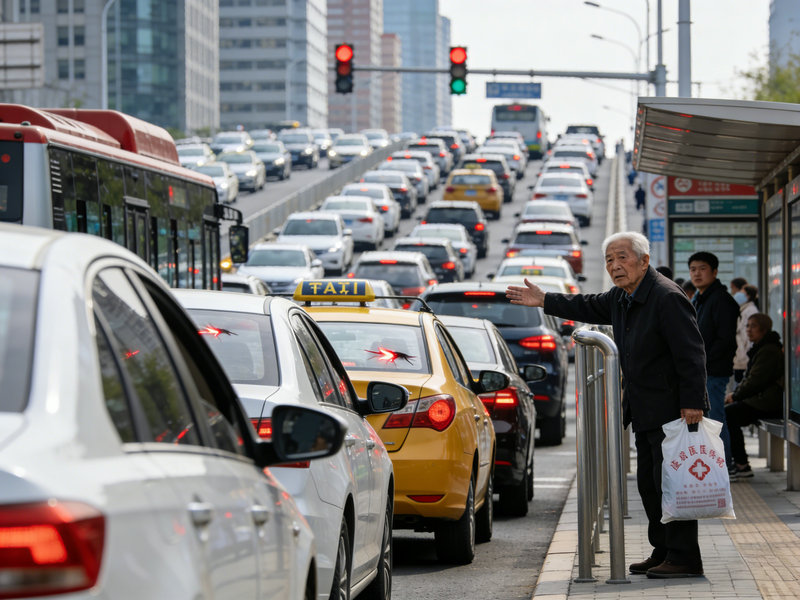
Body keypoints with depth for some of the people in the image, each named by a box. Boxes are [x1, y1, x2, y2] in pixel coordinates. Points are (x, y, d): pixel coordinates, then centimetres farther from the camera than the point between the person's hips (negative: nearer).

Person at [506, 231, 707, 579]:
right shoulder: (621, 297, 10)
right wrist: (544, 302, 32)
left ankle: (684, 558, -6)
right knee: (649, 484, 13)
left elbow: (691, 354, -22)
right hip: (646, 412, 10)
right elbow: (591, 308, 31)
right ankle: (663, 552, 21)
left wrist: (692, 403, -25)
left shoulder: (667, 298, -19)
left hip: (672, 409, -10)